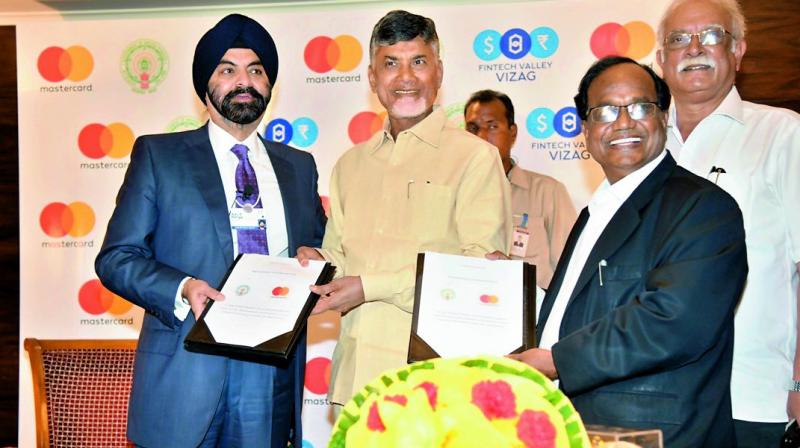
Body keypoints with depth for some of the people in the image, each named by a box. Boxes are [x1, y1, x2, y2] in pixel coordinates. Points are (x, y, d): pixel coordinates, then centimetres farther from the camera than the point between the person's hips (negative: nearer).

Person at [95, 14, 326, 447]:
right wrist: (181, 289, -17)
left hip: (273, 377, 3)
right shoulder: (158, 155, 4)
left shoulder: (299, 166, 15)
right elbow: (115, 257, 0)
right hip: (185, 373, -2)